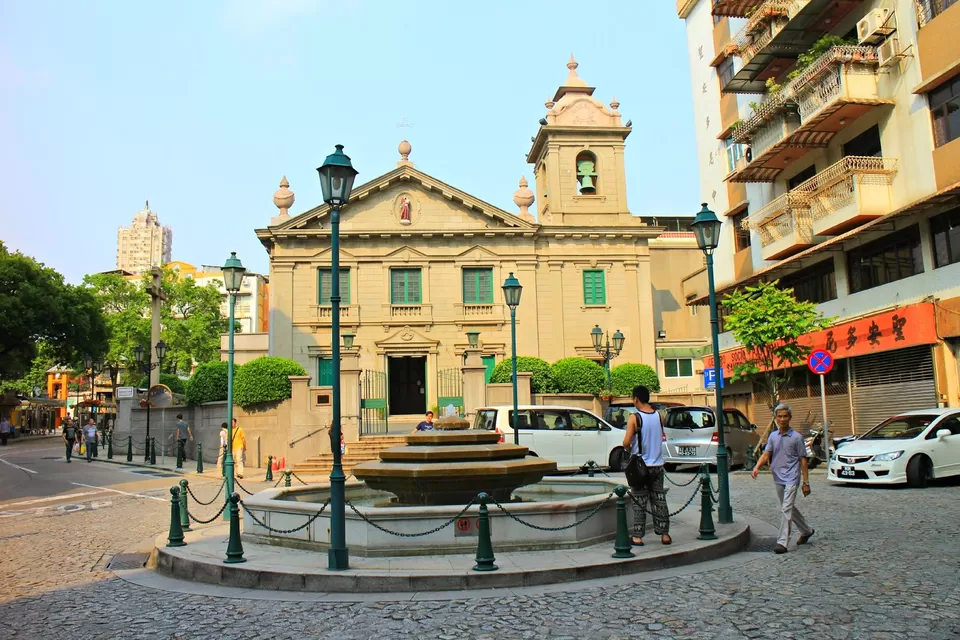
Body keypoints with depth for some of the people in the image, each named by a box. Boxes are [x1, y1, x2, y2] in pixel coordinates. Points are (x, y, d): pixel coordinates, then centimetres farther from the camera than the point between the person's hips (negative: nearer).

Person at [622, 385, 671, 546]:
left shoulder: (634, 418, -14)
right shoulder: (659, 415, 1)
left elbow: (626, 443, -18)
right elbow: (662, 437, 13)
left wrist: (628, 449, 3)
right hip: (657, 465, 4)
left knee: (639, 502, 2)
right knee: (659, 500, 11)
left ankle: (638, 536, 4)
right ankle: (664, 534, 14)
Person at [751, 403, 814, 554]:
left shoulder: (796, 437, -6)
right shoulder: (773, 436, 7)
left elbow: (803, 460, -4)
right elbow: (766, 454, -1)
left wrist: (806, 482, -5)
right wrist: (757, 467, -20)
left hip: (791, 479, -6)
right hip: (778, 478, 6)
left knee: (786, 509, -12)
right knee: (790, 508, 19)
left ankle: (782, 542, -11)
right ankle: (806, 530, 40)